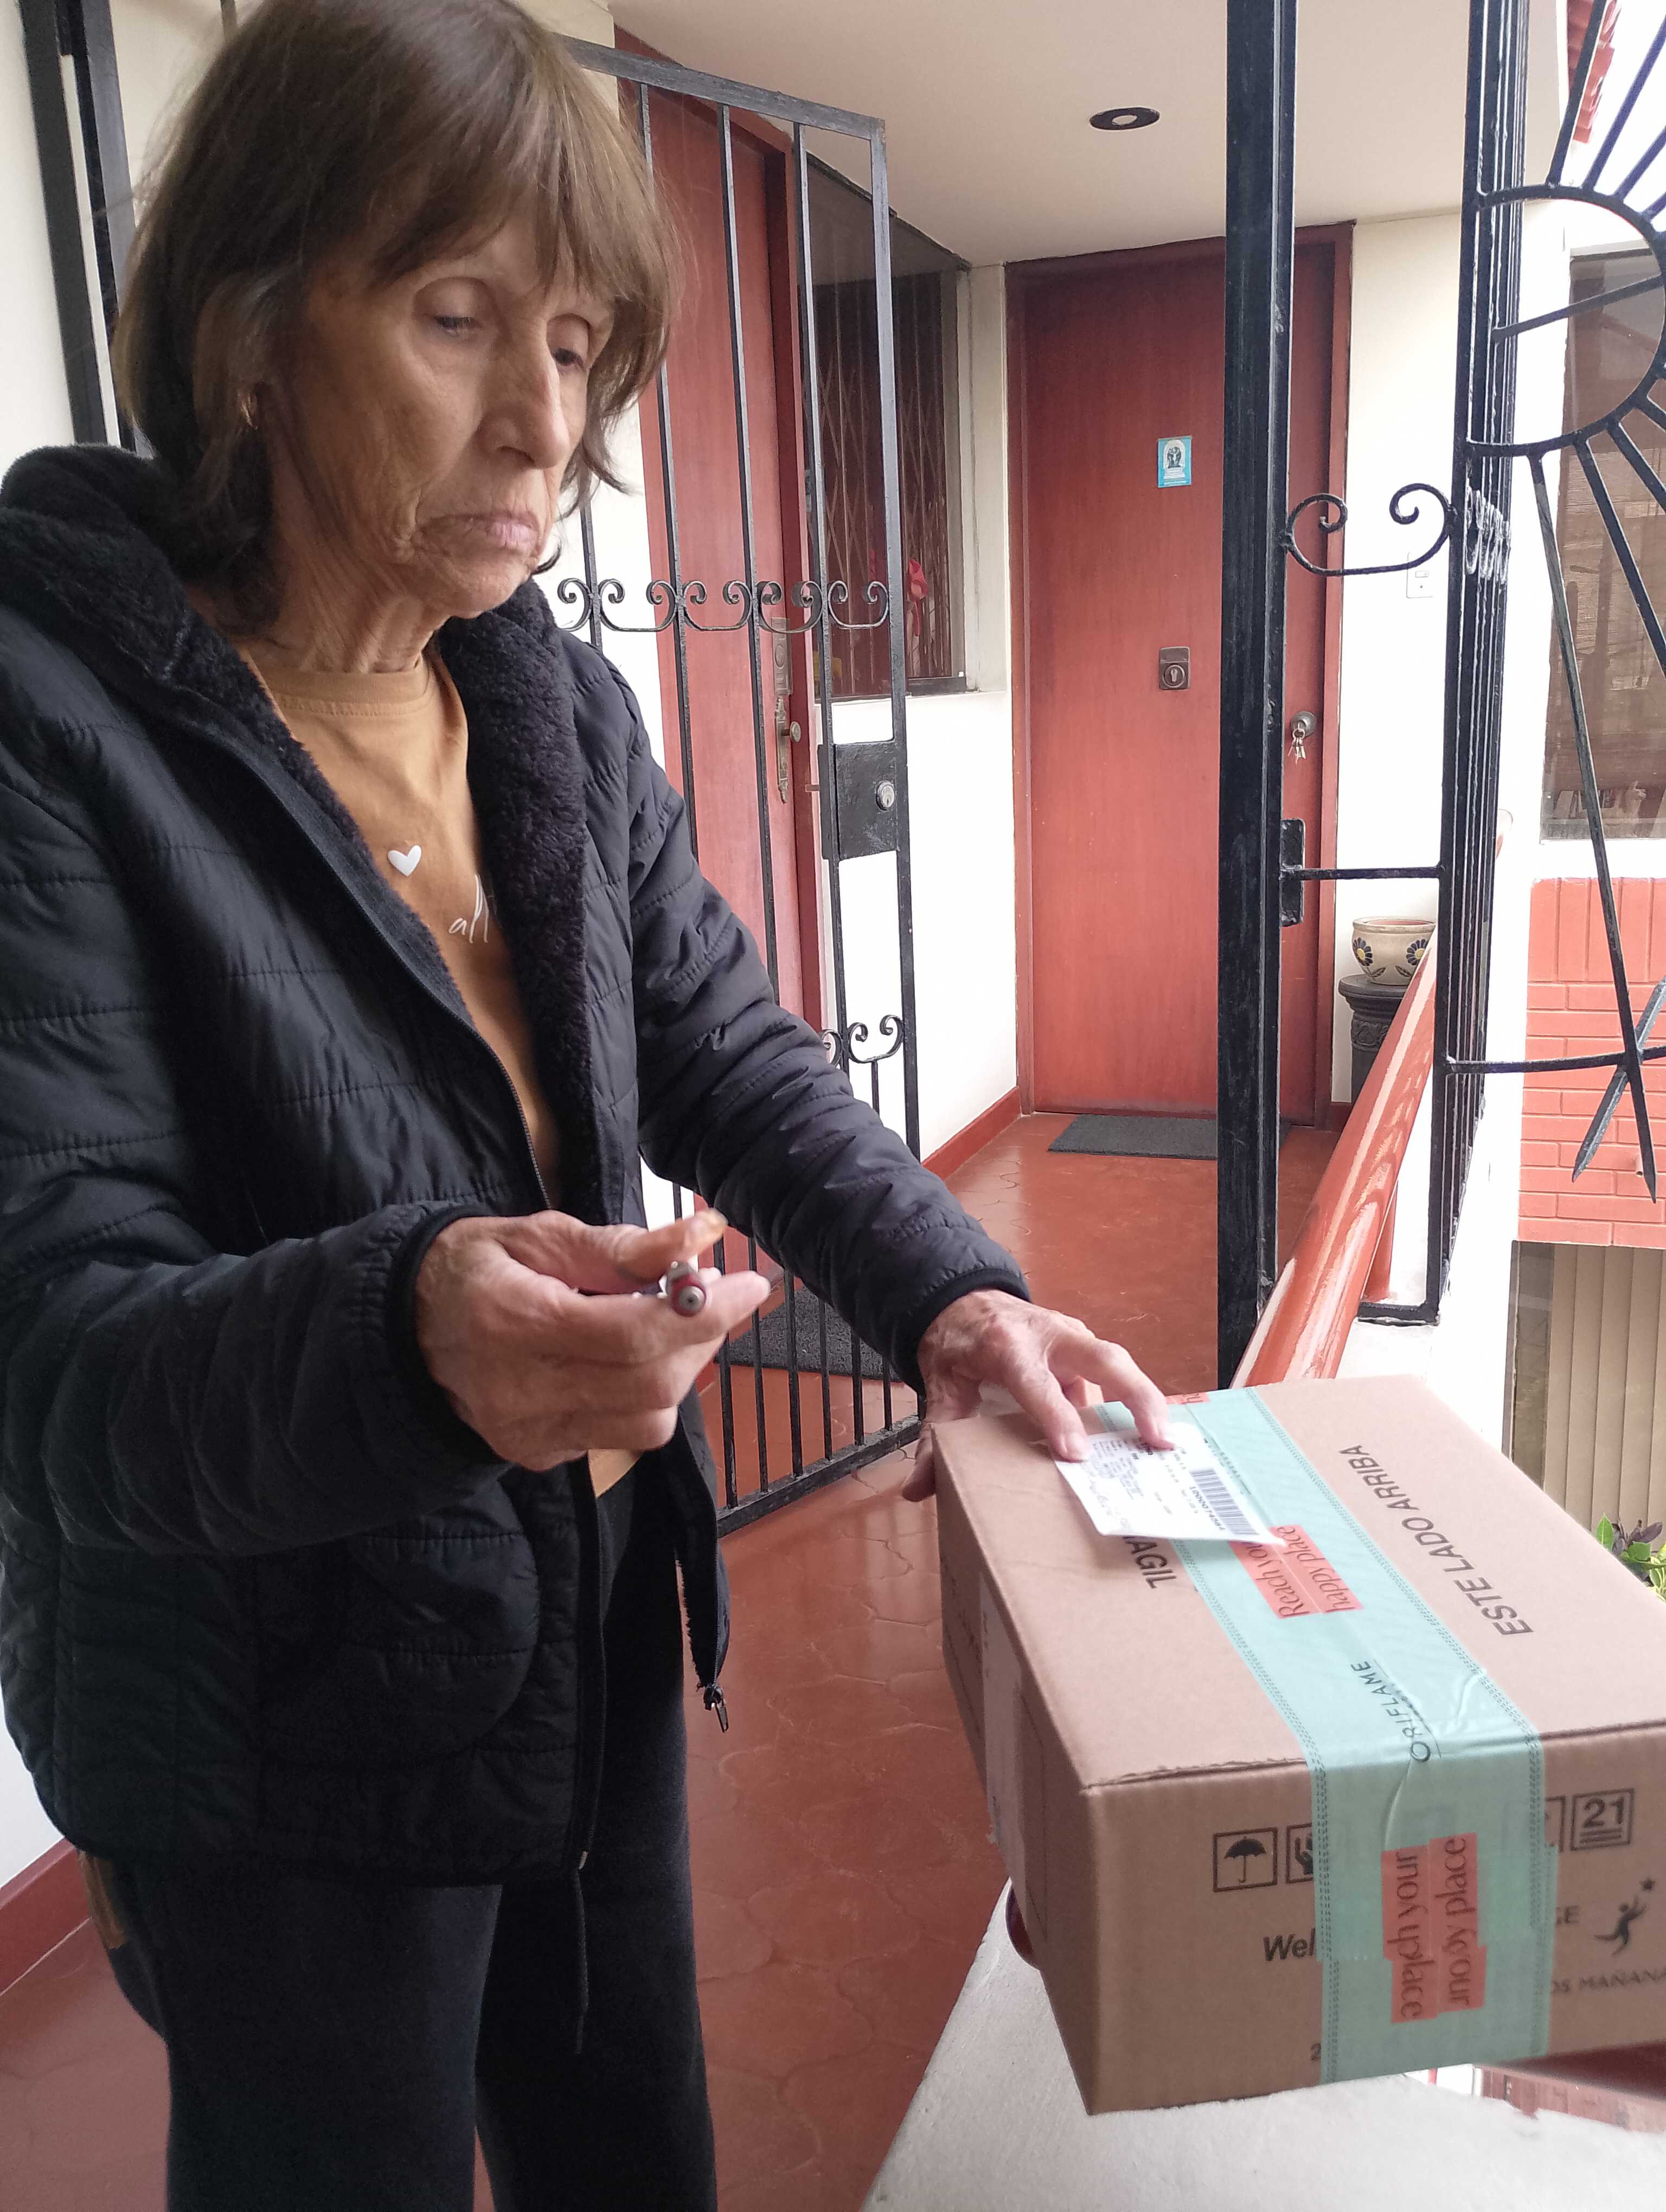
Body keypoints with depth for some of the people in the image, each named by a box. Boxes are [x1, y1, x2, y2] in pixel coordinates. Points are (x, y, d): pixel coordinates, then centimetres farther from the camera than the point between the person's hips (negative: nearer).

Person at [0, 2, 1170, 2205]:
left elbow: (729, 1054, 4)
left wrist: (947, 1288, -10)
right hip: (278, 1734, -5)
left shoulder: (564, 705, -1)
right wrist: (407, 1338, -44)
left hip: (594, 1623, 6)